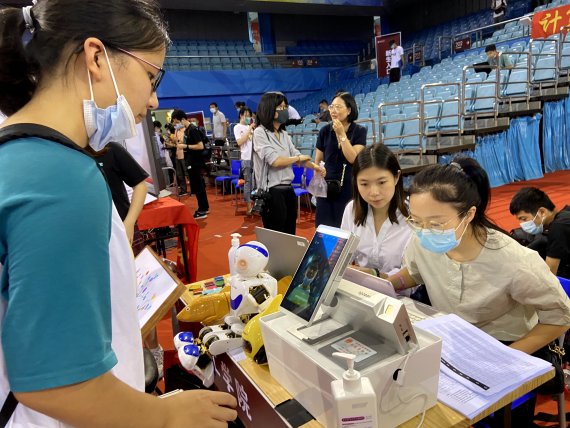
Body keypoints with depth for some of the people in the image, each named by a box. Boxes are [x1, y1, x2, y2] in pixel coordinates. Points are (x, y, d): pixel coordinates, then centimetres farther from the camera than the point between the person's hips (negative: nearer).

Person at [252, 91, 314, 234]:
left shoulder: (284, 134, 14)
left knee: (290, 235, 14)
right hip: (272, 192, -8)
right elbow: (275, 161, -18)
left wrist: (315, 167, -4)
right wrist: (298, 158, -3)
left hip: (288, 189, 8)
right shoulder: (260, 132, -9)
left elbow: (297, 156, 13)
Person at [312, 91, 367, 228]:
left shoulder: (359, 131, -4)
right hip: (326, 186, 2)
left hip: (349, 187, -2)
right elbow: (317, 160, 9)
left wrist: (342, 134, -16)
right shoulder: (325, 130, 2)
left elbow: (353, 158, -15)